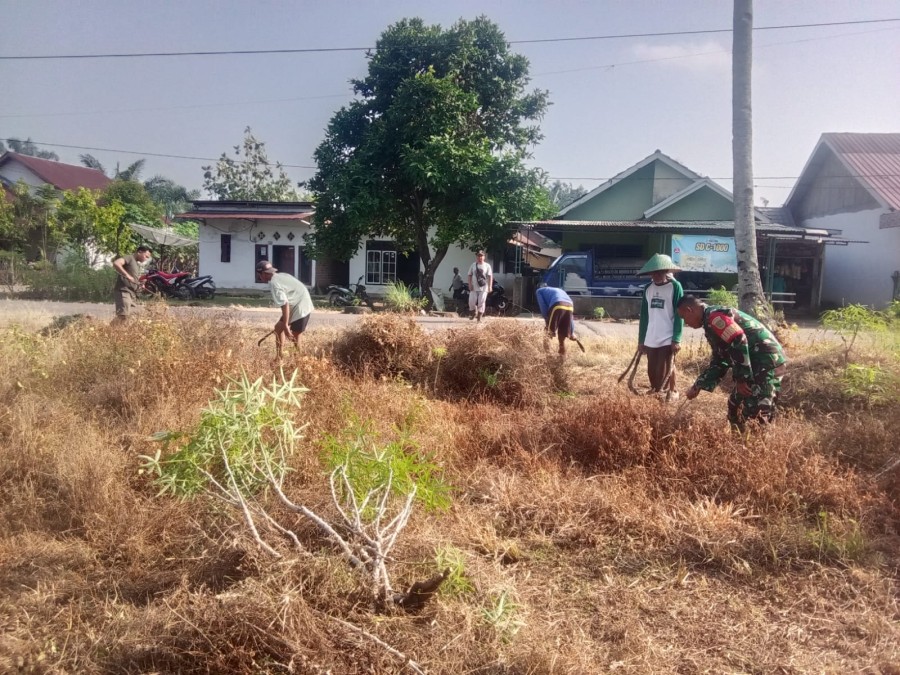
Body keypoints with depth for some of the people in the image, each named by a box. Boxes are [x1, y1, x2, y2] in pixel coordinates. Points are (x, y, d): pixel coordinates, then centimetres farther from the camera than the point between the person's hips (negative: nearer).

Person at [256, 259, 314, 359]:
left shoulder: (274, 284, -20)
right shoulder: (280, 275, 8)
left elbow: (285, 305, -26)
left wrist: (286, 326, -23)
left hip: (300, 308, -10)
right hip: (296, 306, 10)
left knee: (295, 339, -6)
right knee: (278, 327, 18)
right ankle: (278, 357, 27)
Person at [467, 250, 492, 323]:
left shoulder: (487, 265, 2)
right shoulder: (473, 265, 9)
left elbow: (490, 276, -2)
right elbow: (470, 275, 11)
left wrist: (490, 286, -11)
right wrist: (470, 284, -2)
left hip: (483, 287, -2)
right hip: (474, 288, 2)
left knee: (481, 302, -4)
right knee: (471, 301, -2)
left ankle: (479, 317, 4)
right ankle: (474, 313, 23)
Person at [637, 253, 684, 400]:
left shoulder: (675, 286, -6)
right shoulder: (648, 288, 8)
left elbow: (679, 315, -8)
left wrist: (676, 339, -13)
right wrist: (641, 339, 12)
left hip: (668, 339, -4)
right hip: (650, 339, 4)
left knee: (665, 370, 0)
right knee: (652, 370, 8)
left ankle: (671, 392, 20)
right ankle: (655, 390, 25)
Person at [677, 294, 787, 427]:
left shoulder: (714, 317, -12)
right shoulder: (712, 321, 21)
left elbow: (739, 341, -24)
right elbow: (719, 362, 25)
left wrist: (741, 379, -18)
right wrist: (698, 386, 24)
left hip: (766, 362, -11)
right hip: (757, 363, 11)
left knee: (755, 415, -10)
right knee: (735, 405, 22)